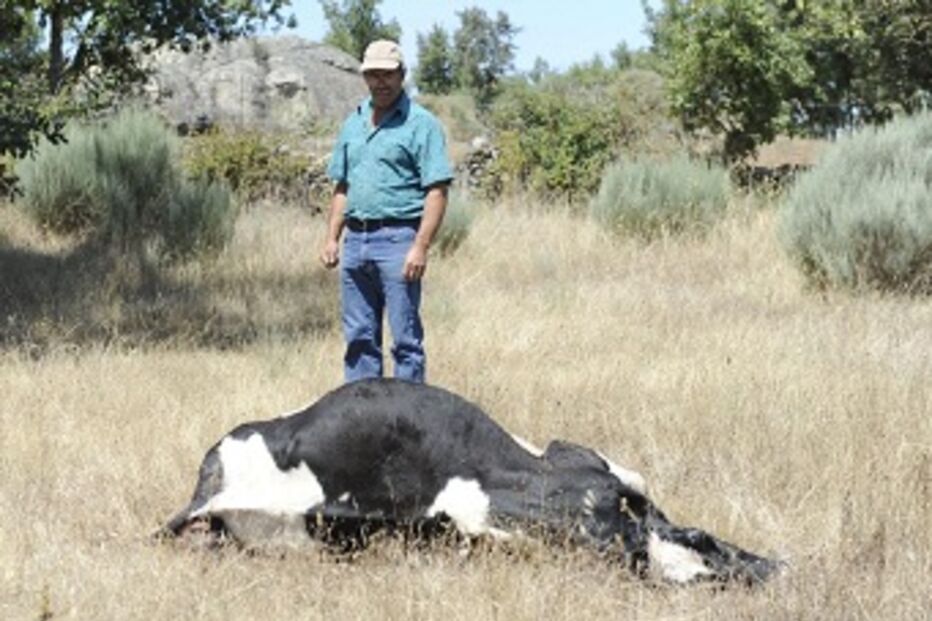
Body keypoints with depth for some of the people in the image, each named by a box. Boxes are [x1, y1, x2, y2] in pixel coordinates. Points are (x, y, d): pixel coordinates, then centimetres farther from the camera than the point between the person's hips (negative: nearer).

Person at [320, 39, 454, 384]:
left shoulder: (421, 123, -4)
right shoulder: (353, 123, 17)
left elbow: (437, 191, -10)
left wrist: (420, 246, -18)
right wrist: (332, 237, 12)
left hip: (397, 237, -6)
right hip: (356, 237, 7)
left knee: (405, 337, -4)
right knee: (359, 336, 9)